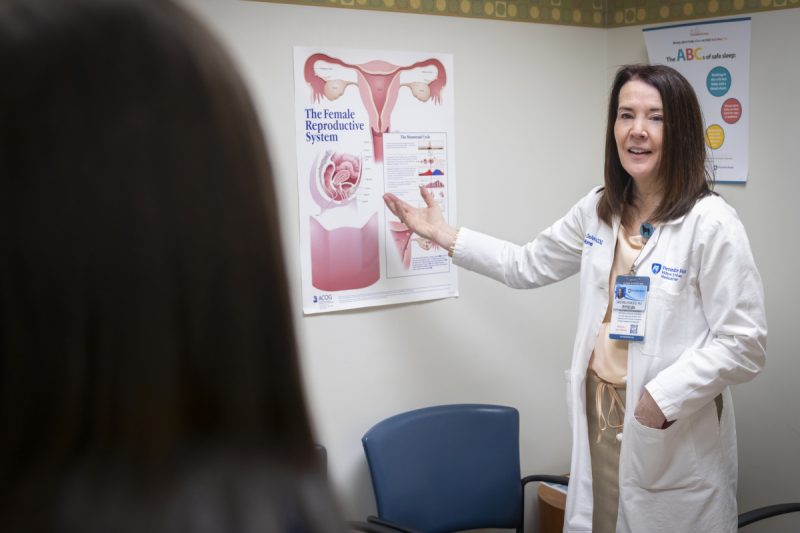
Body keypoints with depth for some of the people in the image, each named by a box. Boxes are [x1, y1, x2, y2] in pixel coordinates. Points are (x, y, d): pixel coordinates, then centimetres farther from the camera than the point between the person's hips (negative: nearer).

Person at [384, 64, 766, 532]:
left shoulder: (710, 224, -14)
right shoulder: (598, 209, 5)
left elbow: (743, 344, -14)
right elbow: (528, 265, 17)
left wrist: (663, 397, -20)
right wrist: (445, 235, 16)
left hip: (673, 437, -5)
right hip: (599, 421, 6)